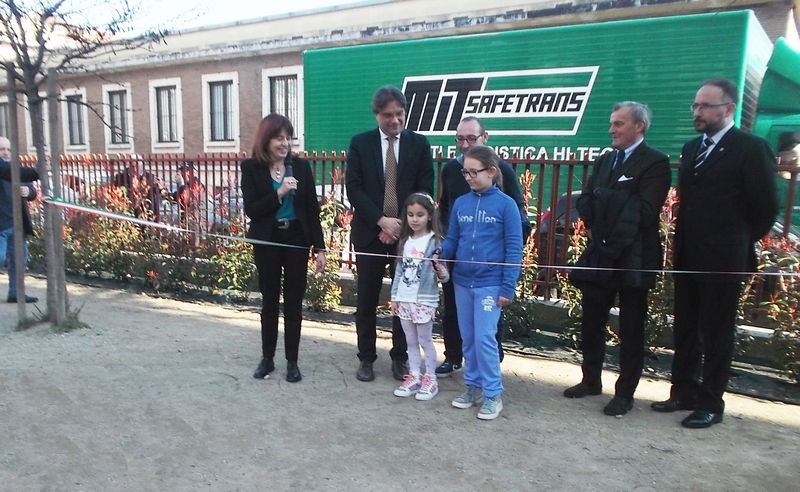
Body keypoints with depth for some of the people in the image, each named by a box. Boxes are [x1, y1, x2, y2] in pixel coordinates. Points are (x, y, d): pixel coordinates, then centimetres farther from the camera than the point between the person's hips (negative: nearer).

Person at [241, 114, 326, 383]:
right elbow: (251, 209, -10)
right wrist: (279, 193, -22)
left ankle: (292, 361, 19)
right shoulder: (251, 167, -3)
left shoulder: (301, 166, 0)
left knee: (294, 303, 7)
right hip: (267, 241, 0)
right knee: (269, 301, 12)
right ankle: (267, 358, 27)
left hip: (296, 239, 1)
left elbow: (312, 209, 0)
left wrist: (319, 247, -3)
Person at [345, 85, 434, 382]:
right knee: (367, 300, 7)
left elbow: (425, 190, -1)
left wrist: (403, 223, -12)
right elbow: (353, 188, -5)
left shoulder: (419, 144, 3)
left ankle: (400, 358, 23)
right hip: (370, 232, 0)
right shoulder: (360, 143, 2)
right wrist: (381, 220, -15)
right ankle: (366, 358, 22)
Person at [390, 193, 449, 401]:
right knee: (410, 341, 13)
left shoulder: (435, 241, -10)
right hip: (404, 298, 5)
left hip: (425, 300, -5)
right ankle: (413, 376, 23)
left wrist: (442, 274, -32)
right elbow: (399, 270, 11)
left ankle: (430, 379, 17)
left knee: (425, 340, 5)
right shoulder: (405, 241, 7)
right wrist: (394, 296, 10)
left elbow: (441, 272, -9)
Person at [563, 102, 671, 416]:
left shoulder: (655, 162, -8)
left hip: (633, 259, -6)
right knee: (591, 324, 14)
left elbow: (645, 212, -19)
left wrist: (603, 198, -10)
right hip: (600, 255, 7)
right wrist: (596, 226, -11)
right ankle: (591, 380, 29)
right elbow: (584, 201, 7)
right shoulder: (604, 161, 14)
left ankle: (625, 393, 18)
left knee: (631, 330, 6)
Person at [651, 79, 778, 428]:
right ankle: (683, 392, 26)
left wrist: (742, 243, 2)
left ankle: (711, 403, 16)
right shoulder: (691, 148, 13)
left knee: (717, 333, 4)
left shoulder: (751, 148, -8)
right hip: (687, 256, 7)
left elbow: (766, 206, -7)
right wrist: (684, 242, 9)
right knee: (685, 329, 13)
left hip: (723, 259, -6)